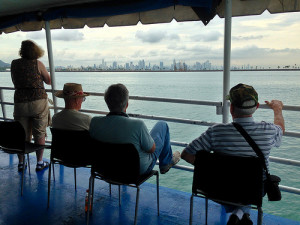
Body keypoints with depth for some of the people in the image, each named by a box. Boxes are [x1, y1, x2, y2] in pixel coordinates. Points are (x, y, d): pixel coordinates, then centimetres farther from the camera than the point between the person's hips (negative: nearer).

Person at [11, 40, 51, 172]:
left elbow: (15, 81, 18)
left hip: (20, 102, 3)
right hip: (38, 101, -2)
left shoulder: (14, 64, 4)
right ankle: (39, 163, 15)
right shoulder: (38, 64, -5)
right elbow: (49, 81, 6)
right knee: (39, 134, 8)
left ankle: (21, 163, 21)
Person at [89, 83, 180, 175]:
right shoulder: (137, 125, -36)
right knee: (162, 125, 13)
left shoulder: (94, 122, -23)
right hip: (141, 169, -4)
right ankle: (166, 162, 34)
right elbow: (152, 149, -19)